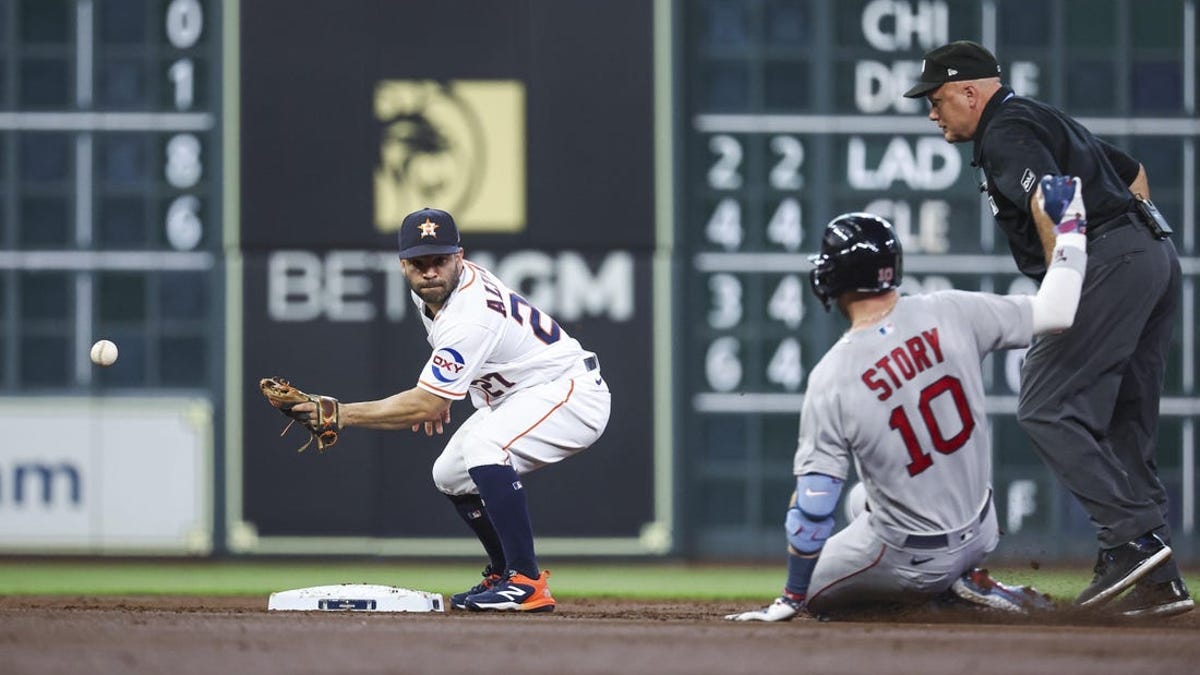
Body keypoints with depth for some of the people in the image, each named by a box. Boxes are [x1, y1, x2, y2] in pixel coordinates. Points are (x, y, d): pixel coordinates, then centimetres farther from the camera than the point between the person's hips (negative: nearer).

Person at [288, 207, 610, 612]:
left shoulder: (470, 318, -31)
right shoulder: (427, 291, -2)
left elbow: (426, 406, -30)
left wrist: (343, 414, -28)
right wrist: (433, 397, 12)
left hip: (571, 392, -11)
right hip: (516, 395, 11)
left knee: (482, 445, -33)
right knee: (450, 474, 12)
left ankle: (527, 582, -31)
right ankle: (503, 574, 25)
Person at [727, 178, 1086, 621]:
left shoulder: (831, 378, -22)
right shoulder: (951, 314, -15)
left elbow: (813, 507, -19)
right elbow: (1055, 313, -7)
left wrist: (792, 599, -6)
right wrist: (1069, 223, 6)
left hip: (909, 561, -5)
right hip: (980, 533, 5)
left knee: (809, 589, 21)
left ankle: (943, 591, 0)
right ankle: (963, 582, 10)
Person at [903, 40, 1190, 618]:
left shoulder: (1006, 132, -4)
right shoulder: (1040, 120, 28)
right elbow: (1133, 172, 37)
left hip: (1110, 263, -10)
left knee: (1047, 408, -13)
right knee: (1125, 426, 9)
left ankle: (1132, 537, -22)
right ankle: (1158, 582, 3)